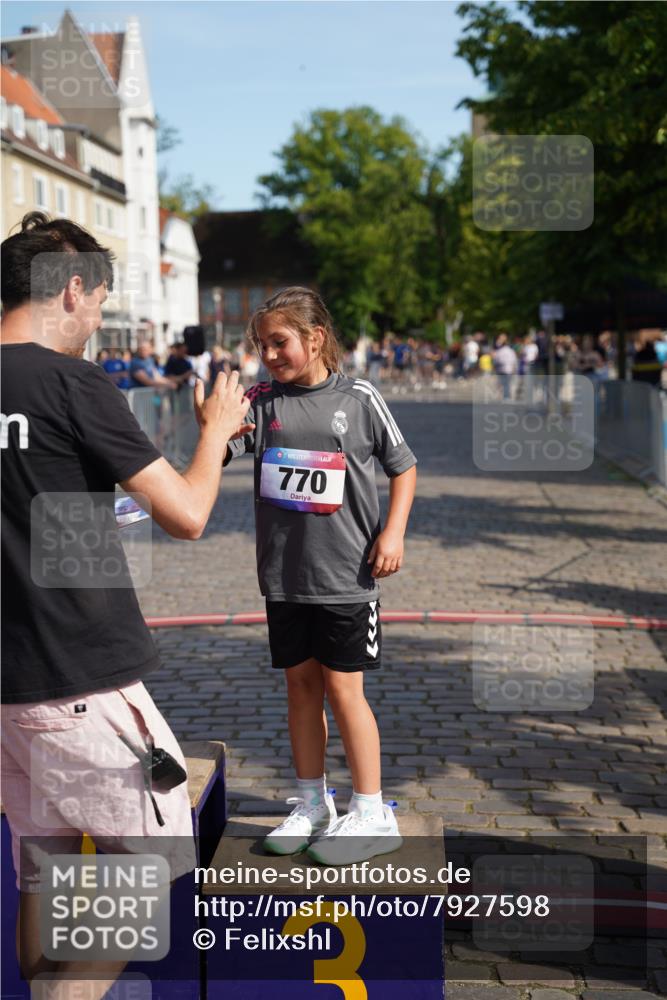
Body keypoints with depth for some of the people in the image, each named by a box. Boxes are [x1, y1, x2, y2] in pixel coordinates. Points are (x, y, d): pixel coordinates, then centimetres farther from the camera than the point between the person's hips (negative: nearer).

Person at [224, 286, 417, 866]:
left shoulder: (359, 399, -4)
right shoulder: (263, 401, 2)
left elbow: (403, 466, 5)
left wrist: (394, 532, -5)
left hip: (345, 575, -3)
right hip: (285, 575, 4)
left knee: (342, 688, -1)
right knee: (300, 684, 12)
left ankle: (371, 815, 11)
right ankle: (312, 806, 26)